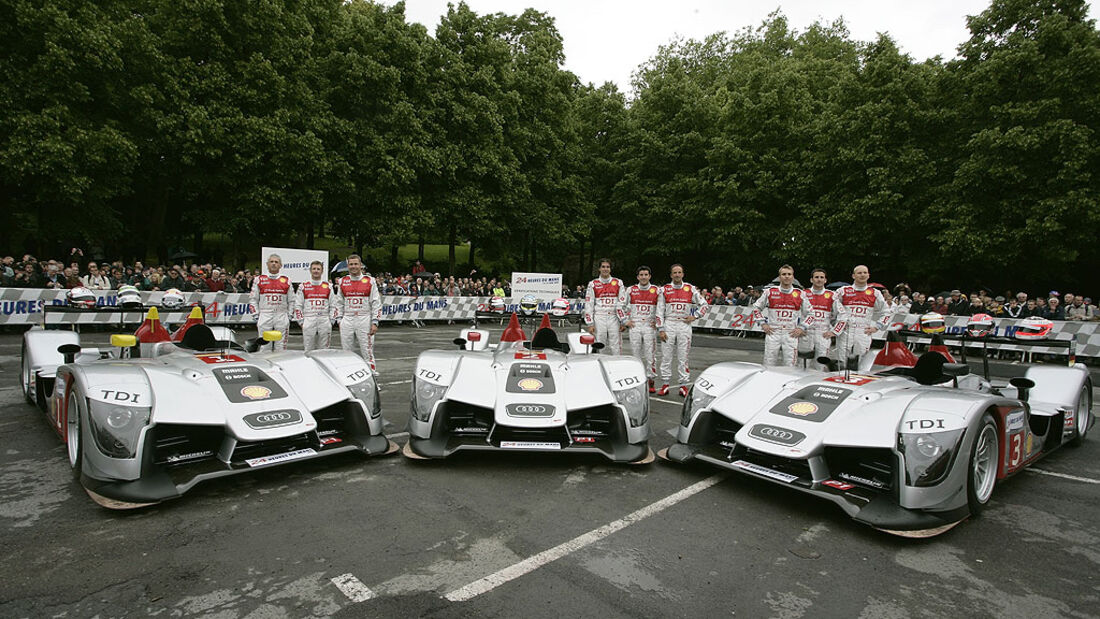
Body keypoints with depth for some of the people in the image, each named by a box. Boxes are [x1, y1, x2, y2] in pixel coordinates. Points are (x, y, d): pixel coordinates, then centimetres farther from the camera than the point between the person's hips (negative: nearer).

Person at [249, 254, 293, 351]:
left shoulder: (287, 281, 9)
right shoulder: (259, 280, 8)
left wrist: (289, 316, 5)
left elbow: (291, 301, 12)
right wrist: (256, 315, 2)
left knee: (281, 346, 2)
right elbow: (253, 299, 10)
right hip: (264, 316, 0)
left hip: (282, 317, 0)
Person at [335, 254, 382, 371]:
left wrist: (374, 323, -7)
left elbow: (376, 303, -1)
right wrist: (339, 320, 8)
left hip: (364, 320, -3)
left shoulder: (370, 281, 1)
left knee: (367, 352, -3)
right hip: (347, 321, 3)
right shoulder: (342, 281, 11)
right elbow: (339, 303, 16)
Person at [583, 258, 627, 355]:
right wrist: (590, 324, -2)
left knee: (616, 349, -1)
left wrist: (623, 321, -1)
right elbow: (589, 305, 5)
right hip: (599, 318, 0)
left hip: (614, 318, 0)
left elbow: (622, 303, 6)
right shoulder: (593, 284, 7)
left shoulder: (618, 282, 9)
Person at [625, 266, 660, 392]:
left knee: (650, 355, -3)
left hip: (650, 326, -1)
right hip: (634, 325, 1)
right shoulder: (631, 290, 8)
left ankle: (651, 381, 7)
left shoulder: (656, 291, 5)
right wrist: (626, 321, 7)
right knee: (635, 354, 4)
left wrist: (657, 321, 2)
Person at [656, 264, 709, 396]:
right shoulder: (664, 290, 4)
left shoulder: (691, 289, 5)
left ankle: (683, 385, 9)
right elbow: (660, 311, 3)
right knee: (666, 355, 1)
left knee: (683, 356, 2)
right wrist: (660, 329, -3)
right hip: (668, 325, 0)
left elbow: (704, 304, 13)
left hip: (684, 325, 0)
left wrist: (695, 316, 0)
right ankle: (665, 384, 9)